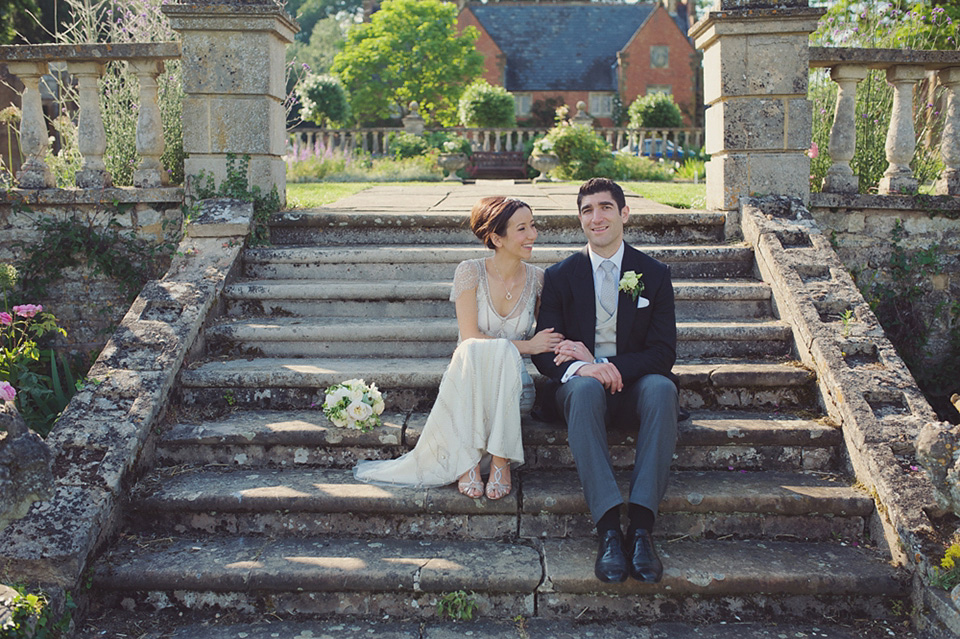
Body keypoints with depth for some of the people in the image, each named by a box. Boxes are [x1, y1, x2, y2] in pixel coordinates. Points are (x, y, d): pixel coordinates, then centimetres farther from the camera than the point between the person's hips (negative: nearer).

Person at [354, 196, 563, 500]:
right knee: (471, 352, -37)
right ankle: (468, 461, -34)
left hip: (513, 384, 1)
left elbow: (549, 338, 15)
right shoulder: (470, 272, -6)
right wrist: (525, 346, -14)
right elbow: (470, 337, -12)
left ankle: (500, 461, -30)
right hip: (468, 382, -1)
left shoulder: (537, 278, 3)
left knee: (502, 353, -34)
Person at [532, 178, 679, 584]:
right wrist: (580, 368, -25)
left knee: (662, 388, -35)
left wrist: (608, 364, -17)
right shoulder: (560, 277, 6)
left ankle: (641, 527, -38)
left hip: (634, 385, 1)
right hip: (582, 385, 0)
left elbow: (663, 352, 0)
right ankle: (609, 530, -42)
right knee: (585, 389, -37)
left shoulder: (655, 275, 7)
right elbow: (544, 353, -1)